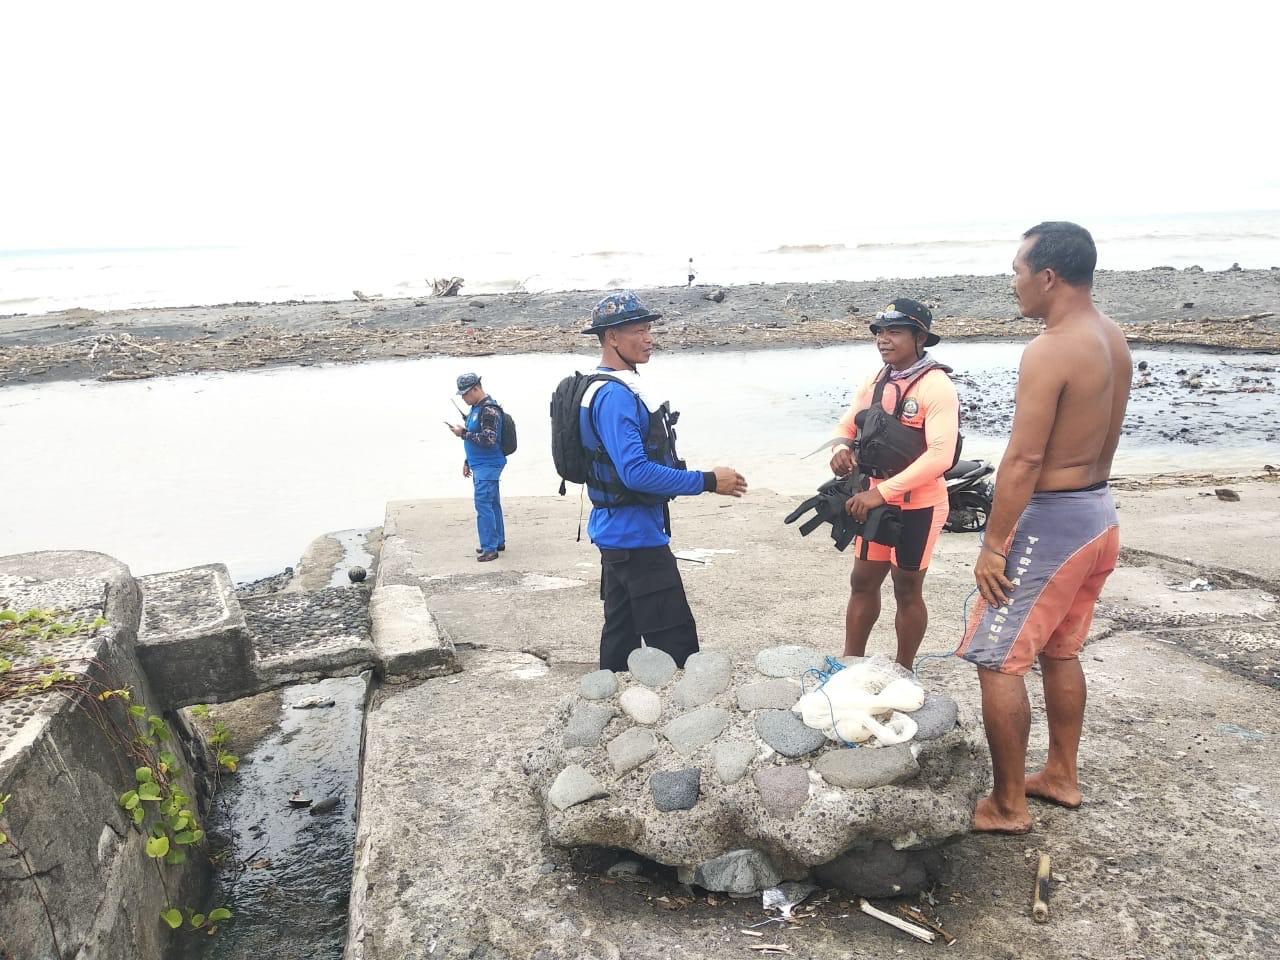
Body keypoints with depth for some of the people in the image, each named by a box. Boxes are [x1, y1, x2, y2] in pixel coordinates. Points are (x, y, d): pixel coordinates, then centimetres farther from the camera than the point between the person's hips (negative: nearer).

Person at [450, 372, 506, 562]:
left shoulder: (489, 410, -18)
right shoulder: (476, 408, 14)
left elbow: (489, 440, -25)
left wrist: (463, 433, -18)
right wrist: (467, 462, 24)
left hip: (488, 466, -10)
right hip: (480, 465, 10)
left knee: (483, 504, -11)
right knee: (492, 504, 15)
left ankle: (489, 548, -8)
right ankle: (498, 541, 24)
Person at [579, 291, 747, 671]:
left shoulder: (617, 388, 12)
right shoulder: (614, 395, -20)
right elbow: (637, 472, -28)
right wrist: (707, 481, -22)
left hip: (619, 535, 10)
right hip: (636, 538, -10)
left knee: (621, 635, 17)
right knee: (675, 640, -6)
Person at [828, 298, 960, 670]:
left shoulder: (936, 386, -18)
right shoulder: (876, 381, 5)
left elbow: (940, 456, -27)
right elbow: (847, 425, 15)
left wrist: (882, 492, -28)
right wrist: (841, 450, -10)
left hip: (918, 506, -7)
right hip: (876, 500, 7)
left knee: (907, 590, 8)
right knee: (862, 583, 14)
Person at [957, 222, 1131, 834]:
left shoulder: (1049, 352, -22)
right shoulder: (1113, 339, 7)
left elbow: (1024, 459, -24)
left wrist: (993, 544, -19)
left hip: (1051, 519, -10)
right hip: (1098, 510, 10)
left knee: (998, 661, 1)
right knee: (1060, 651, 22)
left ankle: (1007, 805, 11)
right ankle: (1061, 776, 35)